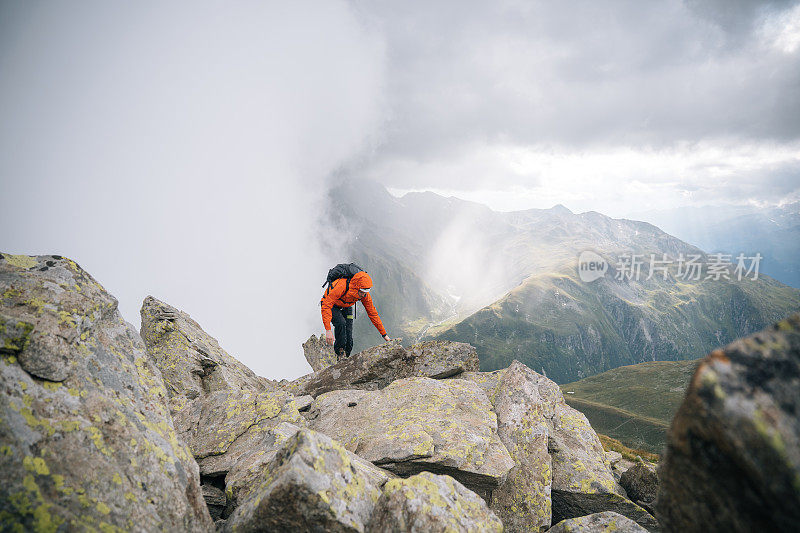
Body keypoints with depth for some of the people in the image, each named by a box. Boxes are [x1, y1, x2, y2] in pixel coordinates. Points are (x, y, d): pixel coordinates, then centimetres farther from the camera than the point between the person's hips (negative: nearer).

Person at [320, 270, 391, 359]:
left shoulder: (365, 294, -25)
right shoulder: (341, 286, -41)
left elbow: (372, 313, -14)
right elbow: (326, 306, -40)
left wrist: (384, 335, -11)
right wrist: (328, 330, -47)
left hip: (346, 308, 4)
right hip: (332, 306, -4)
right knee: (341, 323, -31)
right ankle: (339, 351, -12)